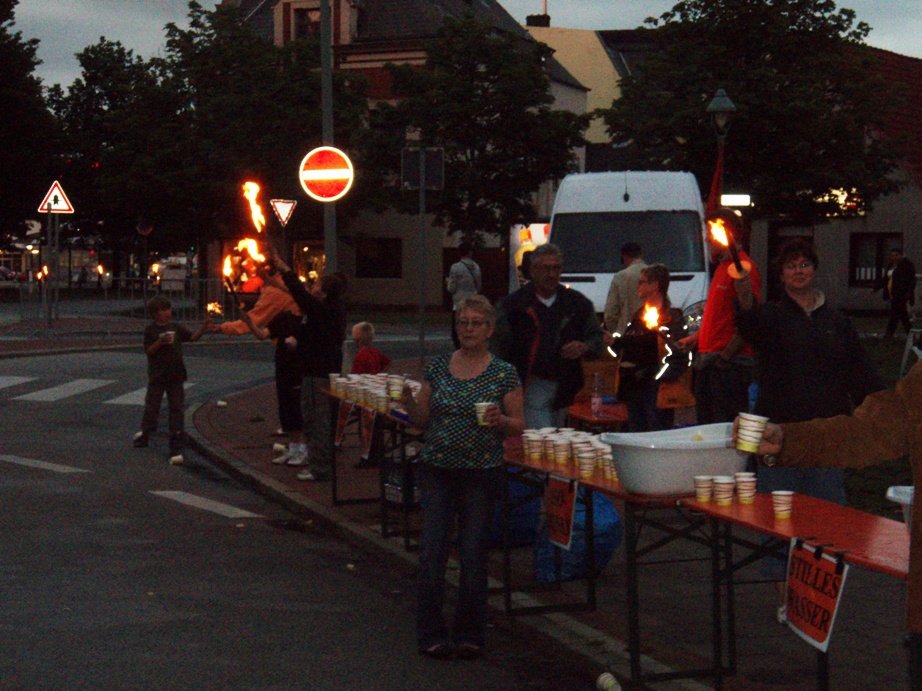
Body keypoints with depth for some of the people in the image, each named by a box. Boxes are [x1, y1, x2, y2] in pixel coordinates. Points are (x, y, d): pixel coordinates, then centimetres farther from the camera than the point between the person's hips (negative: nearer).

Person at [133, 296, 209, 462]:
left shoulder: (175, 327, 4)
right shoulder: (151, 329, -5)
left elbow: (192, 337, 1)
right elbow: (148, 351, -8)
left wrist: (203, 328, -14)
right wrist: (160, 342, -23)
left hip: (175, 375, 2)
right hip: (157, 376, -2)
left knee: (177, 409, 0)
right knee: (152, 406, 9)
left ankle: (176, 448, 2)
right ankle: (144, 433, 32)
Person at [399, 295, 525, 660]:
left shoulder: (504, 374, 0)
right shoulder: (437, 367, 6)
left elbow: (518, 426, 1)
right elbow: (422, 420, 8)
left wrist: (499, 421, -19)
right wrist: (409, 402, -12)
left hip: (482, 473, -1)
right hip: (437, 469, 1)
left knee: (473, 554, 0)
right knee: (432, 552, -4)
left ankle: (469, 635, 14)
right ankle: (431, 634, 6)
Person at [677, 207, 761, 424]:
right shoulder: (722, 266, 20)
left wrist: (726, 355, -18)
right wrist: (696, 338, 17)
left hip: (730, 363, -10)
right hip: (709, 361, 10)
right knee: (706, 426, 13)